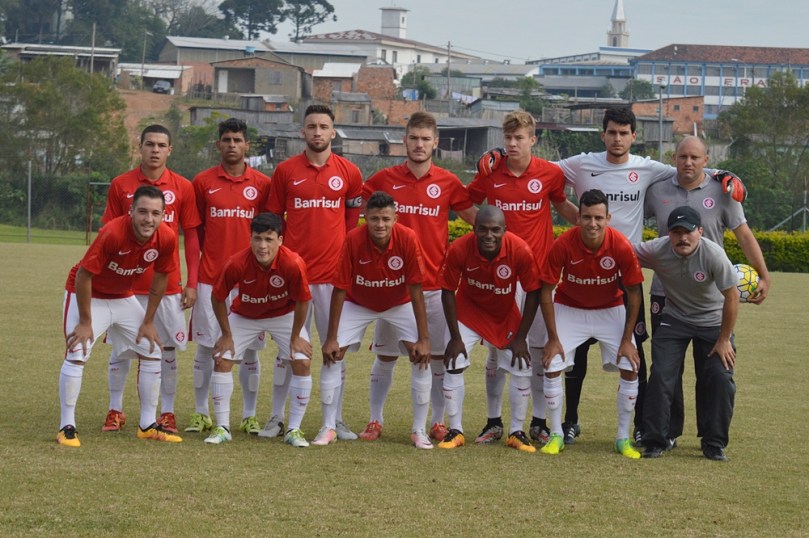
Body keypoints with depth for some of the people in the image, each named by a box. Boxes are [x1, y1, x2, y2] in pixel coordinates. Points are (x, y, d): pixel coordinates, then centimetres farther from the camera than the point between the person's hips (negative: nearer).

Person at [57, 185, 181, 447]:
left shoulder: (166, 238, -20)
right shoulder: (112, 233, -35)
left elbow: (161, 277, -2)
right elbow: (83, 275, -27)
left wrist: (148, 321, 2)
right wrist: (85, 322, -20)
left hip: (124, 297, 6)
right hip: (88, 295, -6)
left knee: (152, 352, 6)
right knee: (77, 355, -17)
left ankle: (148, 425, 17)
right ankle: (67, 427, -7)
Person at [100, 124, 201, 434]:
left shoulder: (183, 188, 2)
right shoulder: (120, 185, 1)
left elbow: (191, 236, 5)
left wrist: (192, 283, 1)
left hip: (169, 284, 0)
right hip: (126, 284, 0)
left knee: (168, 350, 4)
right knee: (121, 349, 4)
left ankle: (167, 414, 13)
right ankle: (115, 411, 16)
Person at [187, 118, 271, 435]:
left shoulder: (262, 185, 3)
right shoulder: (203, 182, 4)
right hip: (210, 278, 0)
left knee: (250, 349, 3)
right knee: (206, 346, 3)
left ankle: (249, 416, 12)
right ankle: (201, 414, 12)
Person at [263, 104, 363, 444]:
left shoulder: (349, 173, 5)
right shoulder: (286, 171, 4)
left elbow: (354, 224, 12)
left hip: (334, 274, 0)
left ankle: (336, 420, 10)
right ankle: (277, 418, 10)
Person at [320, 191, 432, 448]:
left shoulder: (407, 239, -29)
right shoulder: (353, 240, -29)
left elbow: (416, 290, -23)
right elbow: (340, 289, -21)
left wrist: (424, 338, -24)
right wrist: (331, 338, -19)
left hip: (399, 304, 0)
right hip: (358, 303, 0)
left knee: (422, 357, -14)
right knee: (331, 355, -10)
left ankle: (419, 430, -2)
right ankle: (328, 428, 4)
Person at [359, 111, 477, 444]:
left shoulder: (448, 183, 2)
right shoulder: (385, 179, 2)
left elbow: (478, 219, 9)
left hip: (435, 284, 0)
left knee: (439, 356, 3)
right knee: (385, 356, 6)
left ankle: (438, 422, 14)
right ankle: (375, 420, 15)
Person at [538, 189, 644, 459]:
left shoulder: (621, 246, -25)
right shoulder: (563, 245, -26)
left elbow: (633, 293, -12)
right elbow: (546, 291, -15)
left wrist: (627, 340, -12)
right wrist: (553, 338, -15)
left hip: (611, 310, 0)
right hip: (569, 309, 0)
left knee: (630, 368, -9)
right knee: (552, 366, -11)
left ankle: (623, 438, 7)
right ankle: (556, 435, 5)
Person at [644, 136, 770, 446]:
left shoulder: (722, 193, -1)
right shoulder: (657, 191, 4)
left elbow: (744, 235, 1)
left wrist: (764, 276, -5)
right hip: (665, 293, 2)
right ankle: (668, 432, 15)